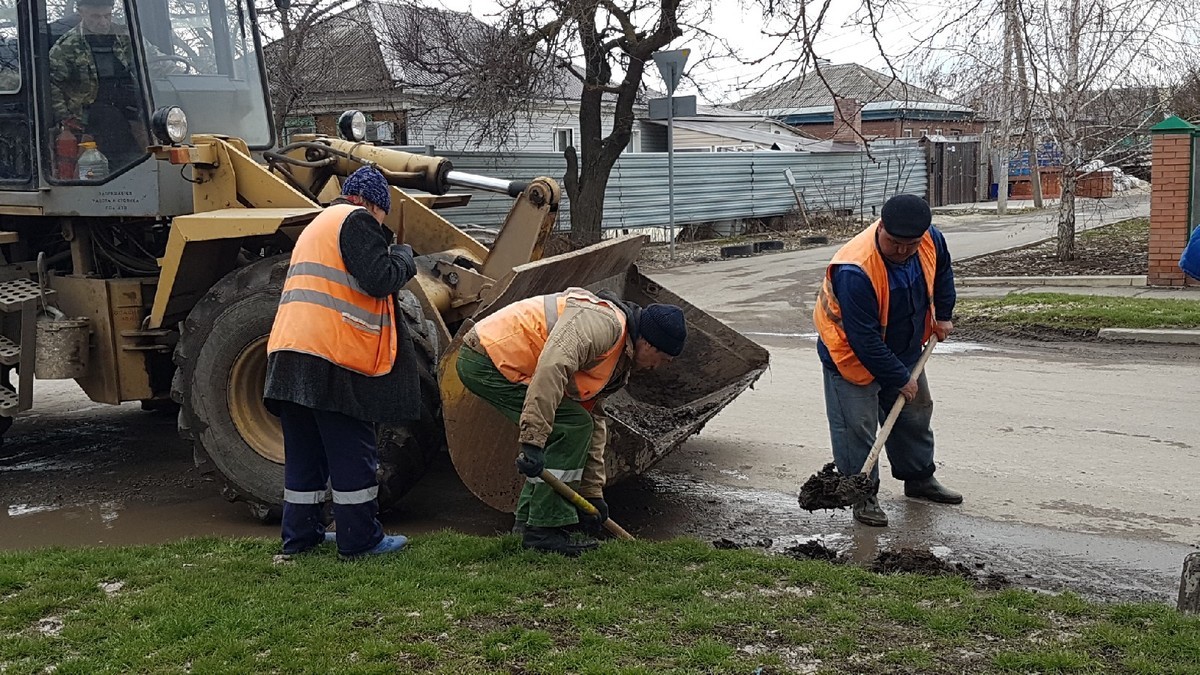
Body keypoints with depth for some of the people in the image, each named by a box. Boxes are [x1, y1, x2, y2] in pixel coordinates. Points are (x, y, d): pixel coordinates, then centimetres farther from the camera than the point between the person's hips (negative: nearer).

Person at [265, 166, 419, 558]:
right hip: (333, 357, -9)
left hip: (291, 353, 9)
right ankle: (360, 539, 6)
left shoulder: (317, 225, 27)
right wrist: (403, 259, 3)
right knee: (352, 452, 0)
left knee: (304, 452, 14)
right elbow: (379, 280, -15)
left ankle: (300, 536, 21)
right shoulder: (355, 220, -4)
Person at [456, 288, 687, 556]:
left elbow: (595, 422, 20)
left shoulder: (618, 363, 15)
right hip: (487, 358, -11)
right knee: (572, 426, -12)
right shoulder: (603, 322, -18)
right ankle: (543, 529, -5)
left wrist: (593, 493, 19)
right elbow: (551, 367, -32)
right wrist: (533, 440, -34)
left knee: (579, 427, 14)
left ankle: (528, 522, 18)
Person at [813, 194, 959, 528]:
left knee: (915, 415, 19)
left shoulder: (931, 240, -18)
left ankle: (920, 478, 38)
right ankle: (863, 495, 9)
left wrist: (943, 315, 7)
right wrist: (900, 379, -25)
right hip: (852, 356, -7)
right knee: (857, 427, -6)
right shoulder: (854, 270, -40)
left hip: (904, 351, 7)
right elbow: (864, 340, -34)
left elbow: (941, 271, 11)